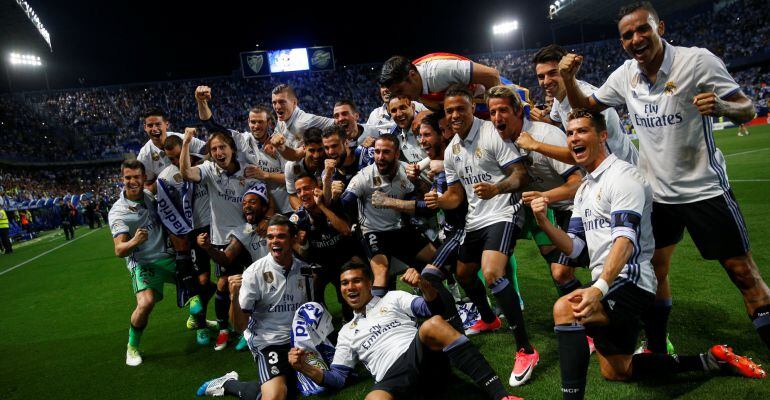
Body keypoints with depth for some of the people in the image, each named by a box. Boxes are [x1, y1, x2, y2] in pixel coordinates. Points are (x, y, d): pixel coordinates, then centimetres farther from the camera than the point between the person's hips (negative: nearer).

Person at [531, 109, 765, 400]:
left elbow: (625, 241, -25)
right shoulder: (584, 189, 16)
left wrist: (599, 288, -39)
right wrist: (544, 223, -8)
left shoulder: (622, 176, -12)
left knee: (564, 309, -34)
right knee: (615, 371, 19)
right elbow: (574, 247, 10)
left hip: (630, 283, -10)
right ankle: (709, 361, 28)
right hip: (606, 287, 10)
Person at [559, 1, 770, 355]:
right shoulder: (624, 75, 1)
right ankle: (656, 351, 26)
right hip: (656, 194, 4)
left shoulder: (697, 60, -14)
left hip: (705, 189, -4)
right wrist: (569, 79, -7)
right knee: (653, 270, 10)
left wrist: (720, 106, -34)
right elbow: (585, 107, 12)